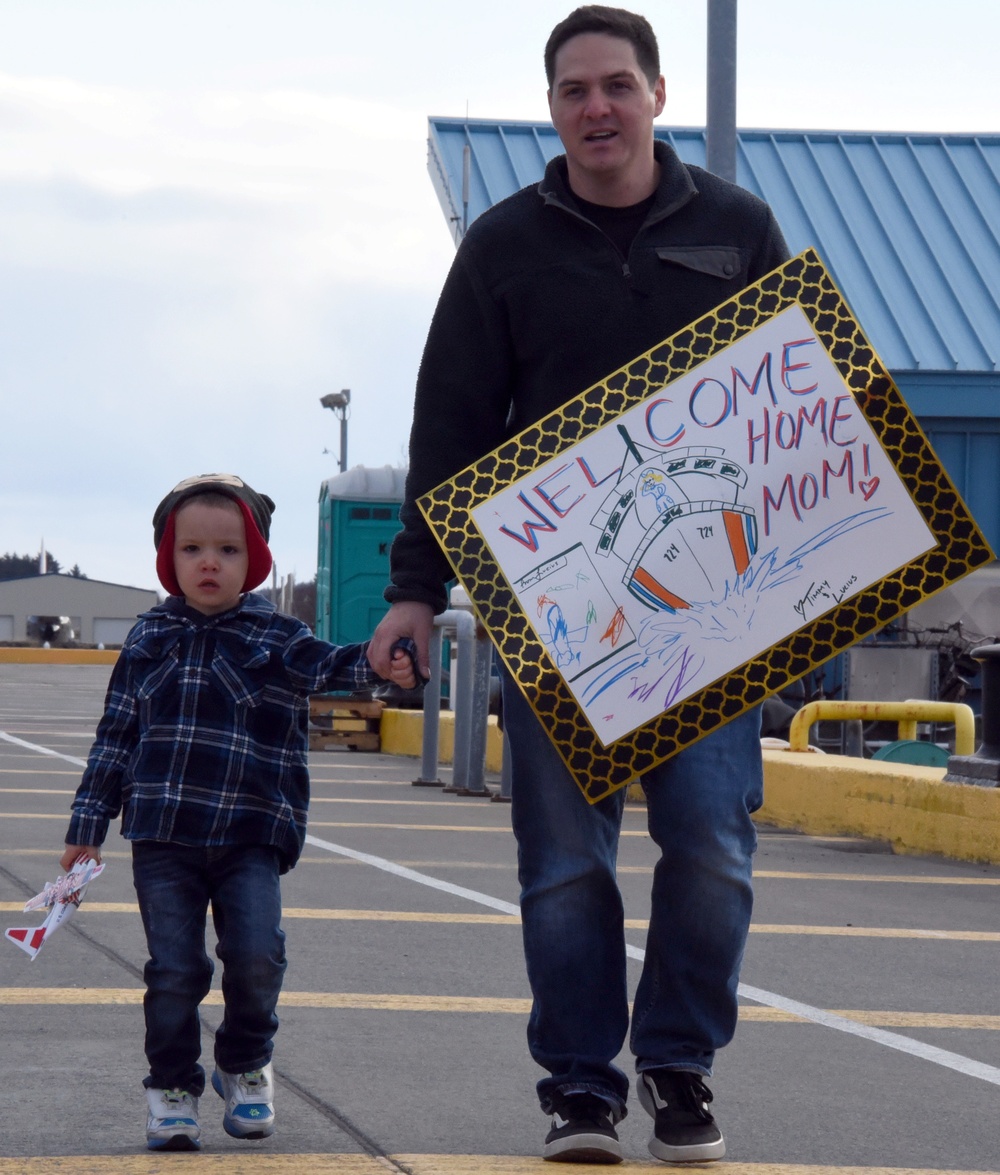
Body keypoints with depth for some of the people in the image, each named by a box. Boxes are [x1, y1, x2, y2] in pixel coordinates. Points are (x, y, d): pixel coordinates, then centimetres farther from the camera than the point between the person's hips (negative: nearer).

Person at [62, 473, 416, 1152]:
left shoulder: (274, 637, 6)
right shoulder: (149, 640, 11)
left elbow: (326, 664, -12)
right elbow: (116, 737, 15)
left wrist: (379, 663, -35)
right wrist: (88, 826, 12)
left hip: (251, 838, -1)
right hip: (162, 837, 1)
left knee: (257, 956, -13)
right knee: (175, 969, -4)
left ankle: (246, 1067, 14)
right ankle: (173, 1088, 15)